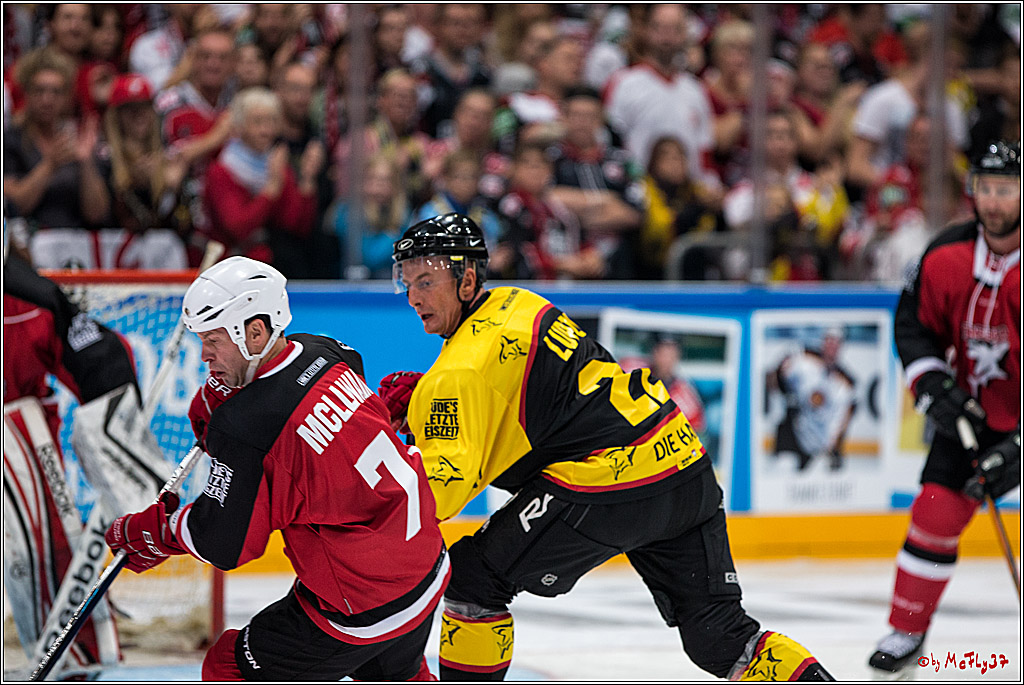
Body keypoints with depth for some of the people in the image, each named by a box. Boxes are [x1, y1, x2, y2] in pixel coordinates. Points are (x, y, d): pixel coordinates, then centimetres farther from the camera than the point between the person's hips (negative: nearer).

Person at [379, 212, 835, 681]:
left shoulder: (465, 368, -10)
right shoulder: (515, 304, 16)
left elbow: (443, 484, -16)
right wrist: (419, 398, 17)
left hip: (608, 485, -9)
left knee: (473, 577, 1)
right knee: (717, 635, 13)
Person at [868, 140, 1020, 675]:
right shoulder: (948, 255, -9)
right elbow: (914, 323, 7)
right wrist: (933, 386, -8)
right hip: (974, 410, 4)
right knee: (936, 511, -3)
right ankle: (907, 631, 12)